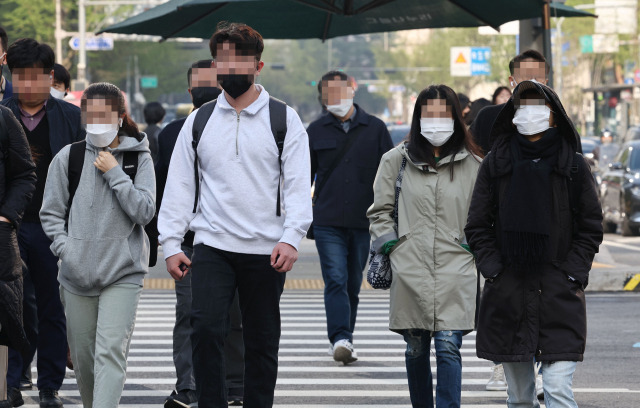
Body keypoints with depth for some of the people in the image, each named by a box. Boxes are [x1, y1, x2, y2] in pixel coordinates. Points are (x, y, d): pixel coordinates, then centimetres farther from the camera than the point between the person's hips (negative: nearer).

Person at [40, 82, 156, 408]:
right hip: (78, 272, 2)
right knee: (83, 356, 9)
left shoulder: (139, 158, 2)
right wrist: (65, 248, -6)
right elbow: (51, 213, 8)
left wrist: (115, 174, -11)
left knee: (111, 351, -14)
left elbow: (145, 212, -6)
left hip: (123, 273, -2)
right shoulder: (68, 158, 4)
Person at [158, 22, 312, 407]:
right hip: (212, 246, 1)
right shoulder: (199, 122, 9)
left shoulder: (284, 119, 3)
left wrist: (291, 238, -16)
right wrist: (171, 243, 1)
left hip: (266, 251, -1)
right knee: (206, 328, -16)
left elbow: (299, 185, -2)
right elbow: (179, 185, 10)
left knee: (262, 342, 6)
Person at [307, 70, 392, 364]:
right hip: (327, 221, -1)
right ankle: (341, 340, -23)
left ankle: (343, 341, 18)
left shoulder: (375, 129, 6)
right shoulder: (316, 131, 6)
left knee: (353, 284, 8)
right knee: (336, 281, -14)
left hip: (364, 221, 1)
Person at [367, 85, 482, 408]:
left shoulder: (472, 164, 6)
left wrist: (472, 246, 1)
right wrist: (390, 245, 2)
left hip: (455, 272, -1)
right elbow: (379, 211, 14)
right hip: (410, 271, 1)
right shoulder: (397, 160, 7)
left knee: (448, 347, -11)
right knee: (416, 349, 8)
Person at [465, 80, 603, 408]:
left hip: (560, 295, -2)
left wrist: (572, 274, -4)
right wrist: (493, 268, -3)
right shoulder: (496, 163, 6)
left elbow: (591, 228, 6)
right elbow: (477, 226, 9)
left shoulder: (573, 165, 3)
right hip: (508, 295, 2)